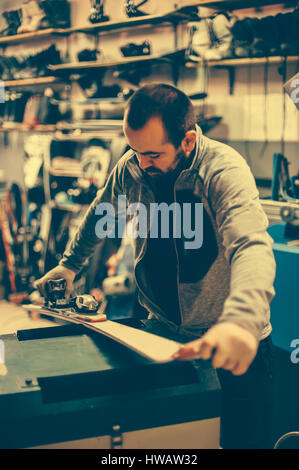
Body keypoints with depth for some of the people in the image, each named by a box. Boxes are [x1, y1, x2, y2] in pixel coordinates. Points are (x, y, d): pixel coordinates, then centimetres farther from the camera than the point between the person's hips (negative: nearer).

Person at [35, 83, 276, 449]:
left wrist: (240, 321, -60)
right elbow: (100, 215, 16)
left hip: (234, 347, -4)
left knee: (243, 439, 2)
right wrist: (69, 264, 18)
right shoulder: (131, 167, -7)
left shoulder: (224, 170, -26)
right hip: (163, 331, 5)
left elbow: (251, 246, -43)